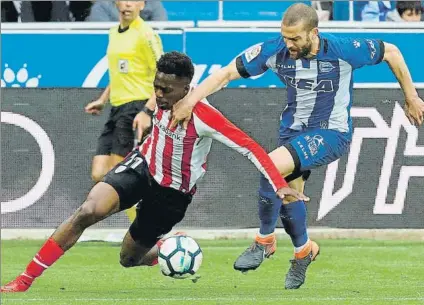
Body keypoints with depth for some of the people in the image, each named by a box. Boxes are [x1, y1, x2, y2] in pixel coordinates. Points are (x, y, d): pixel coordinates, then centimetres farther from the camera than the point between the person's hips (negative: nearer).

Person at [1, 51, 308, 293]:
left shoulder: (204, 116, -31)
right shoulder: (164, 95, -14)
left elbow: (250, 148, -31)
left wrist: (280, 185, -36)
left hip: (173, 193, -3)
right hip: (143, 166, 3)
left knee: (130, 258, 7)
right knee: (88, 211, -23)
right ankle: (25, 280, -13)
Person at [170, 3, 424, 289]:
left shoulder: (343, 50, -23)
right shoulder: (274, 51, -15)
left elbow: (391, 52, -8)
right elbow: (227, 73, -14)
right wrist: (190, 100, -27)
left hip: (331, 133, -5)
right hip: (293, 130, 5)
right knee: (288, 193, 12)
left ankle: (264, 241, -7)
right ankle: (304, 250, 44)